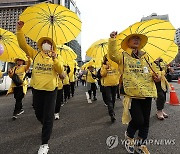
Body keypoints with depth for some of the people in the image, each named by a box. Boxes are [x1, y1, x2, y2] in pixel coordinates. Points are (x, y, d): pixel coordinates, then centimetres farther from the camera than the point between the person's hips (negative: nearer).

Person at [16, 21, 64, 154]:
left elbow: (61, 71, -6)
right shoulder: (35, 54, 8)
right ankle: (47, 127, 47)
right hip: (37, 88, 2)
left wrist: (55, 59, -17)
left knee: (48, 116, 0)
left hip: (51, 89, -2)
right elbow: (23, 44, 1)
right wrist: (19, 29, -10)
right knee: (39, 114, 15)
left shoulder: (55, 58, 6)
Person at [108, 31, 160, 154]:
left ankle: (141, 144, 34)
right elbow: (113, 54, -16)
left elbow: (151, 70, 23)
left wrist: (156, 77, 3)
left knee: (145, 121, 12)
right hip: (132, 94, -5)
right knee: (138, 120, -8)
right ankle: (129, 137, 26)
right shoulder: (123, 56, 4)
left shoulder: (145, 56, 18)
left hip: (146, 93, 6)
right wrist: (112, 39, -24)